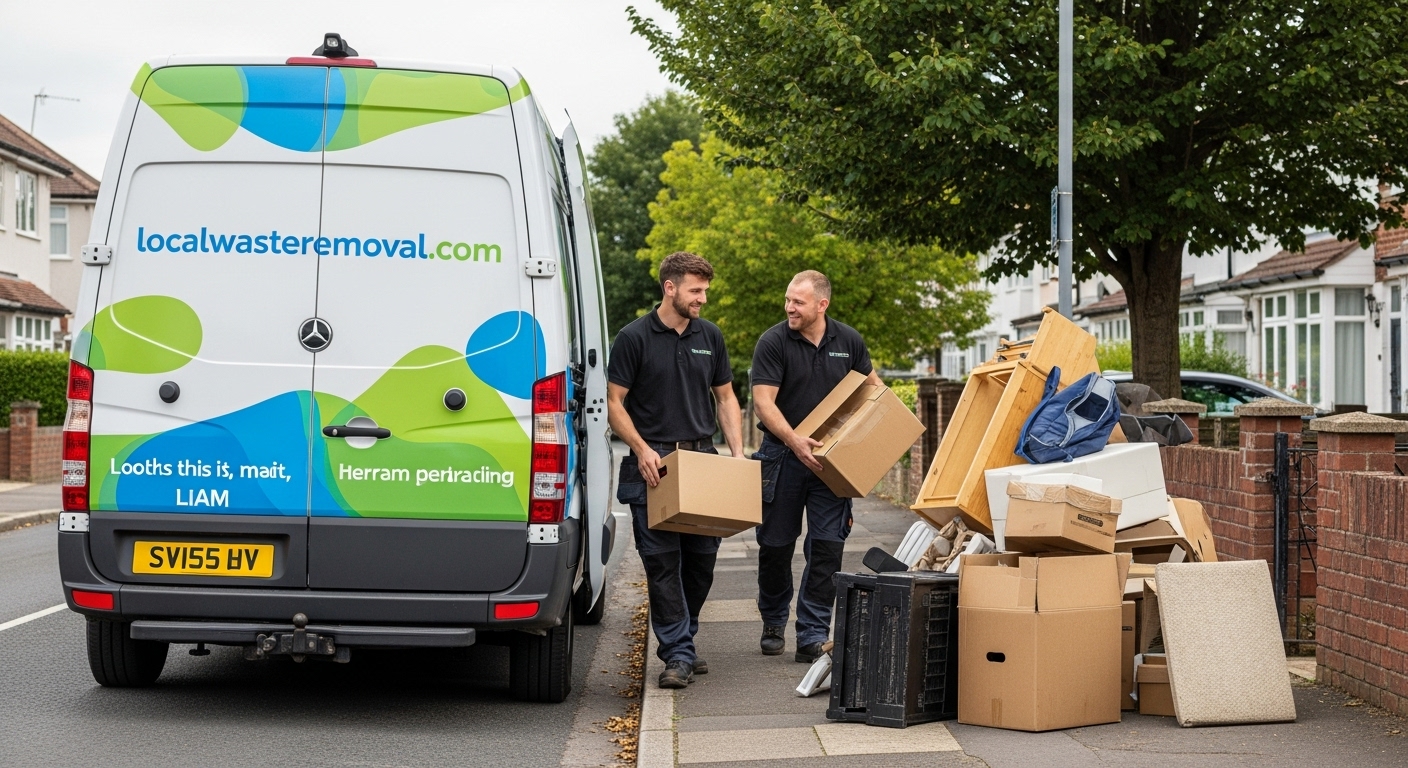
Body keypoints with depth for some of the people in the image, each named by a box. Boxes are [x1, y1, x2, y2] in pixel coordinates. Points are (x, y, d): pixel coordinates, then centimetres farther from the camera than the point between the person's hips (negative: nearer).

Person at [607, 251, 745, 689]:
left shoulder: (709, 336, 10)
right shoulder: (635, 337, -4)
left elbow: (725, 397, 16)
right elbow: (614, 403, -3)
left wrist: (737, 452, 3)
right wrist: (643, 450, -15)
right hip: (653, 464, -4)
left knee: (701, 558, 7)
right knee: (661, 561, -5)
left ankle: (682, 640, 24)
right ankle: (678, 654, -2)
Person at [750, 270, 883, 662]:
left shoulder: (849, 341, 3)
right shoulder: (773, 342, -8)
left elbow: (872, 386, 17)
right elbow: (763, 402, -15)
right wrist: (794, 440, -30)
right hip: (783, 455, -2)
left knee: (827, 547, -4)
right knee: (776, 543, 8)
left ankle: (812, 637, 1)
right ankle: (773, 623, 30)